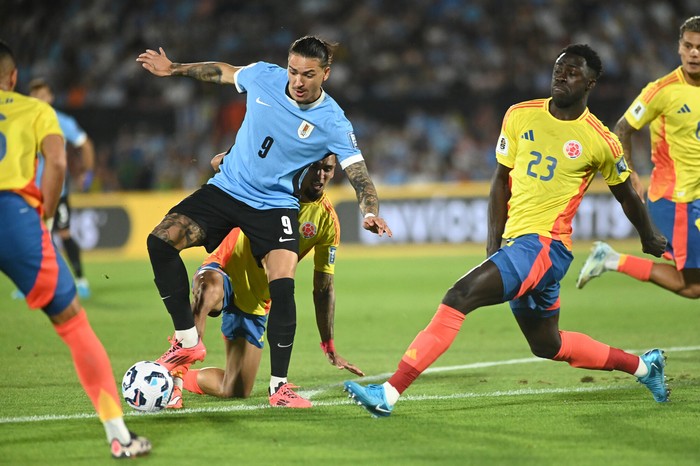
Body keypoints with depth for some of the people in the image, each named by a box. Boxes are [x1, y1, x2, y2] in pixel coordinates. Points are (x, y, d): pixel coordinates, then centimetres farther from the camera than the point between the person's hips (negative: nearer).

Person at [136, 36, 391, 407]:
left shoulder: (333, 123, -17)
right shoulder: (263, 76, -8)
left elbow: (358, 173, -21)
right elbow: (222, 71, 12)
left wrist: (370, 213, -40)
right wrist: (173, 69, 21)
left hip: (275, 205, -3)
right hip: (226, 189, 3)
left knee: (283, 288, -23)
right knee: (160, 240, -14)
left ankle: (279, 385, -9)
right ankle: (188, 341, -2)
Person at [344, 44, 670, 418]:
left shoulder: (600, 142, -5)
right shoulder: (519, 116, 7)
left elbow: (626, 195, 12)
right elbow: (501, 180, 12)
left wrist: (649, 239, 26)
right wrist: (493, 242, 4)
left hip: (546, 245, -7)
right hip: (516, 243, 7)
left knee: (460, 296, -22)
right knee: (547, 345, 20)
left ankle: (390, 393, -25)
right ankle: (642, 365, 39)